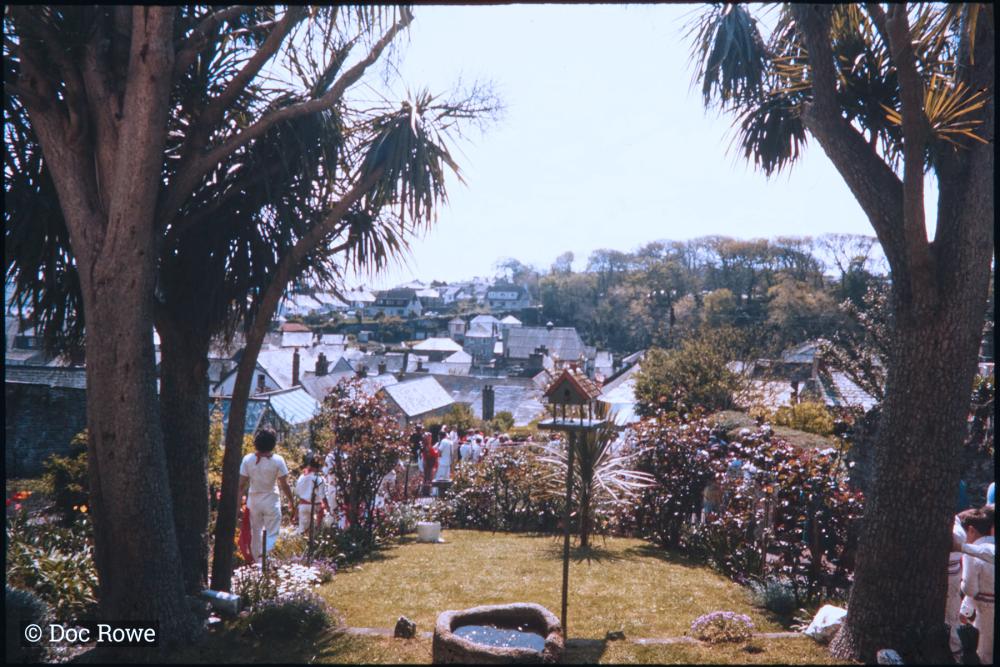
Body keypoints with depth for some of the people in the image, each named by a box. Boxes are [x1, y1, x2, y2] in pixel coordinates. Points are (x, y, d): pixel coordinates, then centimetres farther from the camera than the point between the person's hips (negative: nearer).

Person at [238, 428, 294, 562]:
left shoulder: (247, 459, -7)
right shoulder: (277, 460, -14)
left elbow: (241, 484, -5)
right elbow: (284, 485, -9)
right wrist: (291, 501, 5)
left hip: (254, 500, 3)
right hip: (271, 501, -3)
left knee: (256, 533, 18)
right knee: (271, 534, 3)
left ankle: (257, 561, 28)